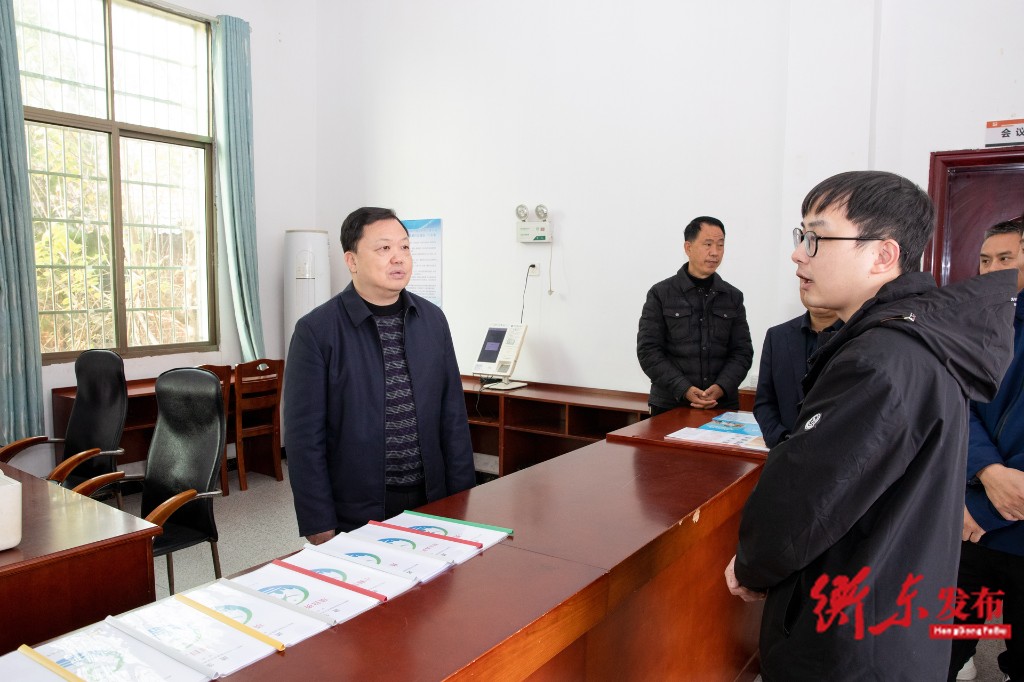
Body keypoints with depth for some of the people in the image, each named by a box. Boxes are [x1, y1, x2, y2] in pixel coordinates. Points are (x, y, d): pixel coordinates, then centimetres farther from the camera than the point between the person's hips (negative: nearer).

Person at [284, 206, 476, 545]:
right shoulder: (315, 330, -11)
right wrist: (320, 528, -11)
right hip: (354, 515, -4)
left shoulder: (433, 320, 2)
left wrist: (461, 500, 3)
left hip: (431, 503, 4)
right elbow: (304, 436, -10)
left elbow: (453, 416, 5)